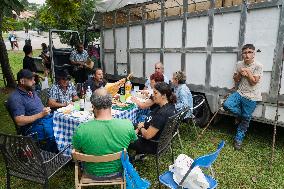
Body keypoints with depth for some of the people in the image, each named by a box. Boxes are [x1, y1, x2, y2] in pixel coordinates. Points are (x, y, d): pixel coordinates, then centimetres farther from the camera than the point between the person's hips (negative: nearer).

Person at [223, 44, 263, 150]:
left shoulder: (258, 66, -8)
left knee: (245, 119, 1)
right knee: (226, 105, -20)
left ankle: (239, 139, 19)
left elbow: (254, 82, -12)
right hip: (239, 93, 4)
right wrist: (240, 74, -10)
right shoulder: (239, 64, 5)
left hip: (251, 97, -4)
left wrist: (247, 72, -11)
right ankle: (244, 115, 9)